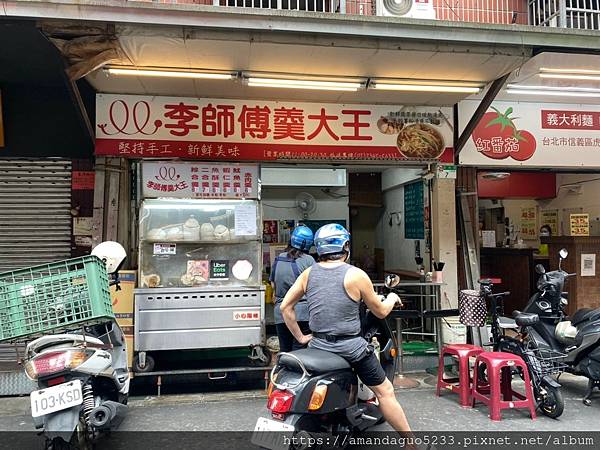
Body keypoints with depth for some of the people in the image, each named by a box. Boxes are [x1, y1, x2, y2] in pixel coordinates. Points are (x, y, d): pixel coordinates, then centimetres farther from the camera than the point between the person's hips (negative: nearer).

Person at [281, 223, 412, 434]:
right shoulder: (356, 275, -10)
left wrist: (300, 337, 11)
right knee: (385, 391, 10)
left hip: (317, 345, 4)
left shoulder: (308, 273, 2)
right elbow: (380, 311, 0)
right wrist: (392, 298, 20)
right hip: (350, 348, -4)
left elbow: (285, 307, 4)